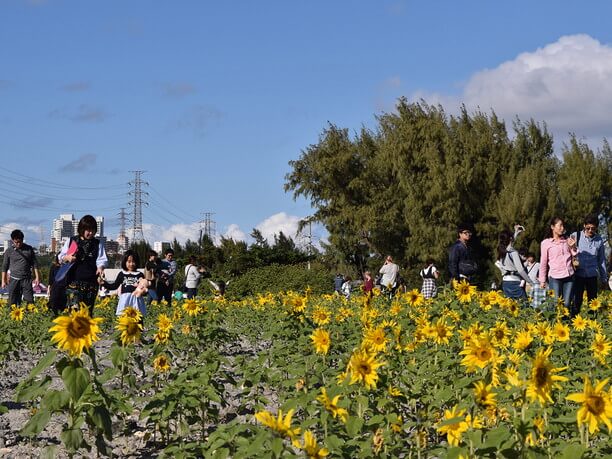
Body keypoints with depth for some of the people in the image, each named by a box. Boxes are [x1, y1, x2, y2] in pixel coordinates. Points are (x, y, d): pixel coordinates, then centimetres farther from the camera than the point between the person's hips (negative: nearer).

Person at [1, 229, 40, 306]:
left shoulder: (29, 249, 3)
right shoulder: (9, 251, 2)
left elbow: (34, 264, 8)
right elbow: (4, 266, 8)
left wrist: (37, 277, 2)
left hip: (26, 279, 0)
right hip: (14, 279, 0)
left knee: (30, 300, -5)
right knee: (13, 303, 1)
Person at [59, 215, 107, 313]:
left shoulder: (98, 244, 10)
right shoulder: (71, 241, 9)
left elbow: (102, 259, 3)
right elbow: (60, 257, 13)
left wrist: (100, 267, -19)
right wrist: (67, 258, -10)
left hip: (91, 282, 2)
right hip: (73, 281, -2)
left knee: (87, 310, 6)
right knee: (74, 308, -18)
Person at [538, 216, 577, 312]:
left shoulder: (567, 240, 11)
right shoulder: (546, 243, 3)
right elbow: (543, 263, 7)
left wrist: (573, 247, -3)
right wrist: (542, 280, 7)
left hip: (569, 276, 3)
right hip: (555, 277, -3)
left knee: (567, 304, 0)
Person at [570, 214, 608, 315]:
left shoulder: (599, 240, 4)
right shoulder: (575, 236, -4)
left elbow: (601, 260, 13)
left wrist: (604, 278, 16)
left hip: (592, 276, 2)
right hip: (578, 274, -2)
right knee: (576, 302, -4)